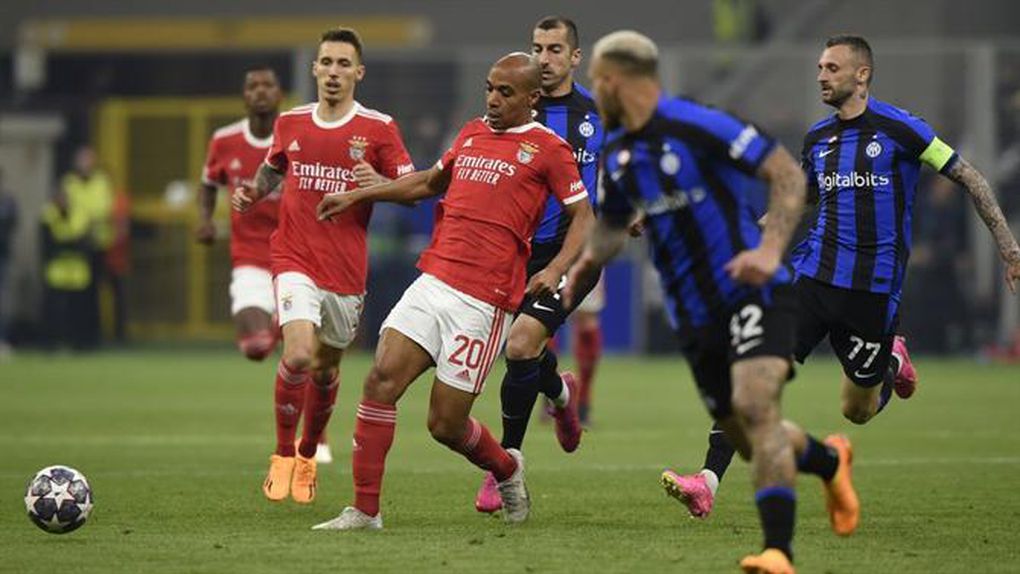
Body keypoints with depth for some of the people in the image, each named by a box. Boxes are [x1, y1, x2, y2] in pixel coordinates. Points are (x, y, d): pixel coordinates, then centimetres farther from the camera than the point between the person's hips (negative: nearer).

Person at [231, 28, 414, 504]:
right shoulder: (290, 123, 6)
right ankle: (283, 455, -1)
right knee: (298, 355, -21)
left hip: (347, 269, 0)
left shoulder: (378, 129, -3)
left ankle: (307, 456, 38)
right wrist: (252, 193, 6)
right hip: (294, 259, 0)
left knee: (325, 369, 12)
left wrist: (379, 184, -21)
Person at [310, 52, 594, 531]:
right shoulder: (472, 134, 18)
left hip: (483, 302, -6)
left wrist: (556, 268, -16)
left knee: (445, 425, -3)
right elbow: (431, 182, 34)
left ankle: (506, 468, 29)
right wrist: (356, 195, 33)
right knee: (381, 379, -12)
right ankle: (365, 510, -6)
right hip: (432, 282, 6)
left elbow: (583, 216, 1)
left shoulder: (548, 149, 0)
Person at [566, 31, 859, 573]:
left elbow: (788, 174, -14)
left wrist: (771, 248, -27)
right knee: (751, 444, 10)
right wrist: (588, 261, 4)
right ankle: (829, 460, 42)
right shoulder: (615, 154, 8)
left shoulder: (697, 125, -14)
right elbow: (613, 222, 26)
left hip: (751, 292, -7)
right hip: (694, 318, 7)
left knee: (754, 406, -27)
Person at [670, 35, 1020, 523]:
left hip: (873, 289, -4)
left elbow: (968, 178, -2)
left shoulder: (898, 128, -8)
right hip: (814, 276, 4)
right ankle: (708, 481, -18)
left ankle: (892, 362, 42)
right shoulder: (817, 139, 9)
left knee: (857, 412, 8)